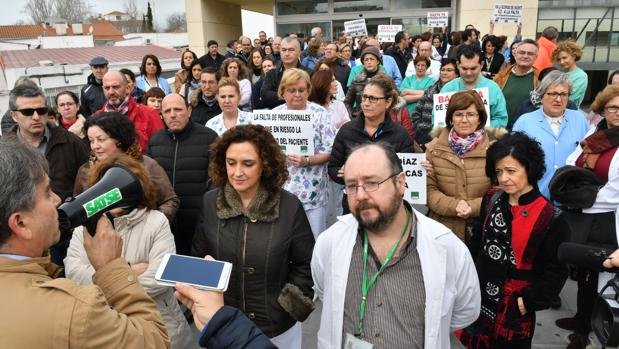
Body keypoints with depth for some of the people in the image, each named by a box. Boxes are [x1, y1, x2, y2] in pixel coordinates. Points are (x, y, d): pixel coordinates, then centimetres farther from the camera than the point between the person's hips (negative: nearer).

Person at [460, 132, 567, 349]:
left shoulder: (548, 216, -16)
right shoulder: (492, 200, -1)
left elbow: (557, 269, -12)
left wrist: (530, 301, -14)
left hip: (514, 306, -4)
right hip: (479, 295, 5)